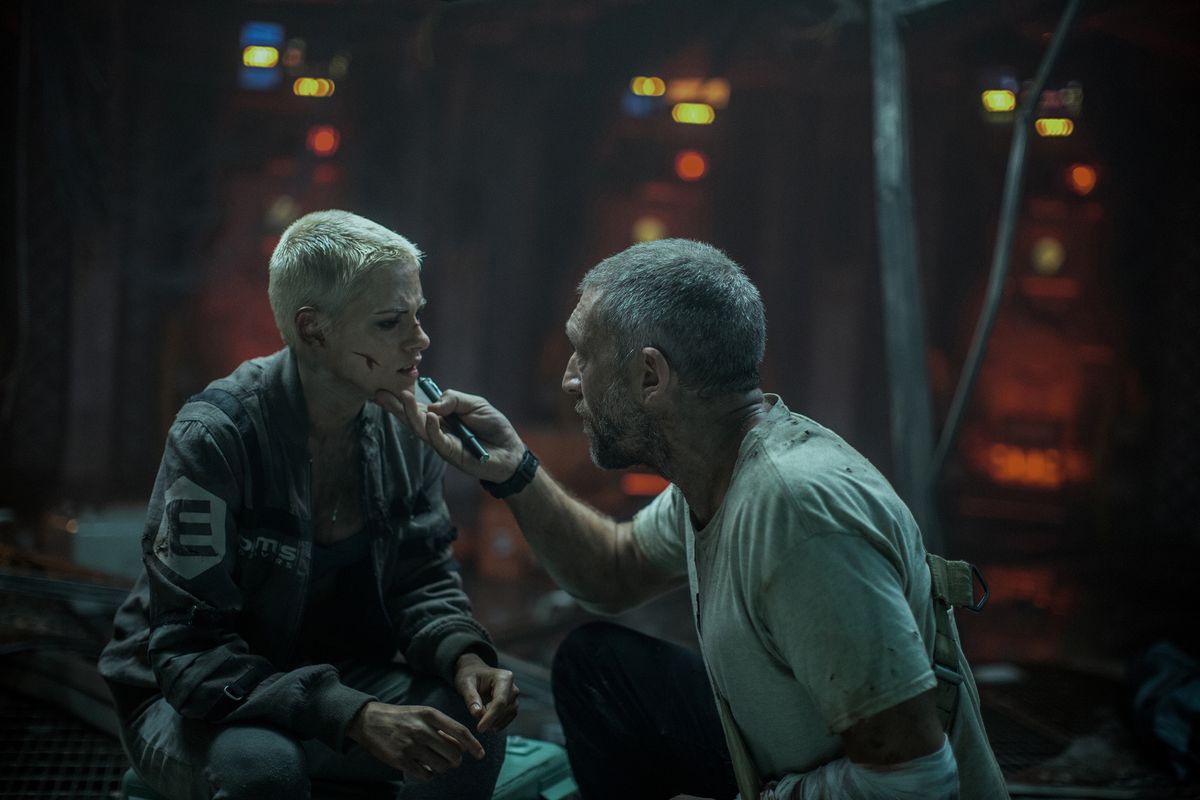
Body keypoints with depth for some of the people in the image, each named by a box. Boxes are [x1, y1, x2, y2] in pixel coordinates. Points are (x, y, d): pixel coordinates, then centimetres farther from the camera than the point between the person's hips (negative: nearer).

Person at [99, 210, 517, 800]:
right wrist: (354, 717, -38)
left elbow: (422, 580, 3)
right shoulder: (215, 436, -24)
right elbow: (191, 648, -26)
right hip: (194, 702, -5)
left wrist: (464, 656, -21)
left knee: (473, 727, -20)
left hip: (334, 681, 5)